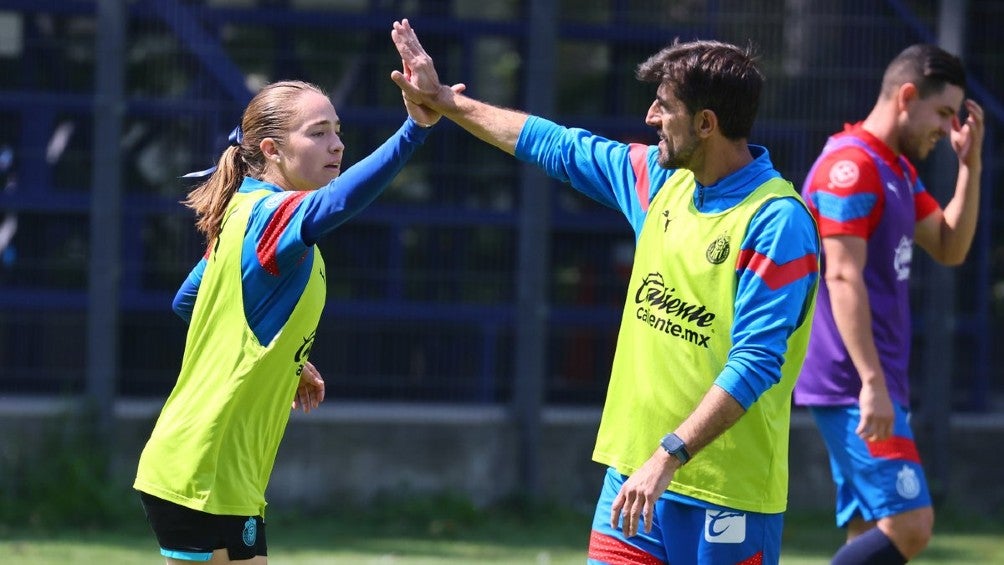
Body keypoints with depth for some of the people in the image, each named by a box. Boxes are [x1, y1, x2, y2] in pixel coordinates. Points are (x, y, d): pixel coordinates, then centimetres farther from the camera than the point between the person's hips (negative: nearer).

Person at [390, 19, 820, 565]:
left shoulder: (777, 222, -16)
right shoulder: (660, 178, 9)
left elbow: (756, 363, -22)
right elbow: (557, 146, 23)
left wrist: (668, 456, -26)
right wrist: (444, 101, 26)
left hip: (727, 493, -7)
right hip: (634, 468, 7)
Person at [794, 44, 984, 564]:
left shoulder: (900, 171, 17)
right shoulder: (852, 165, -14)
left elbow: (950, 248, 22)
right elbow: (842, 277, -21)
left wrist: (970, 163, 11)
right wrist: (872, 383, -25)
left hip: (873, 386, 10)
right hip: (852, 385, -10)